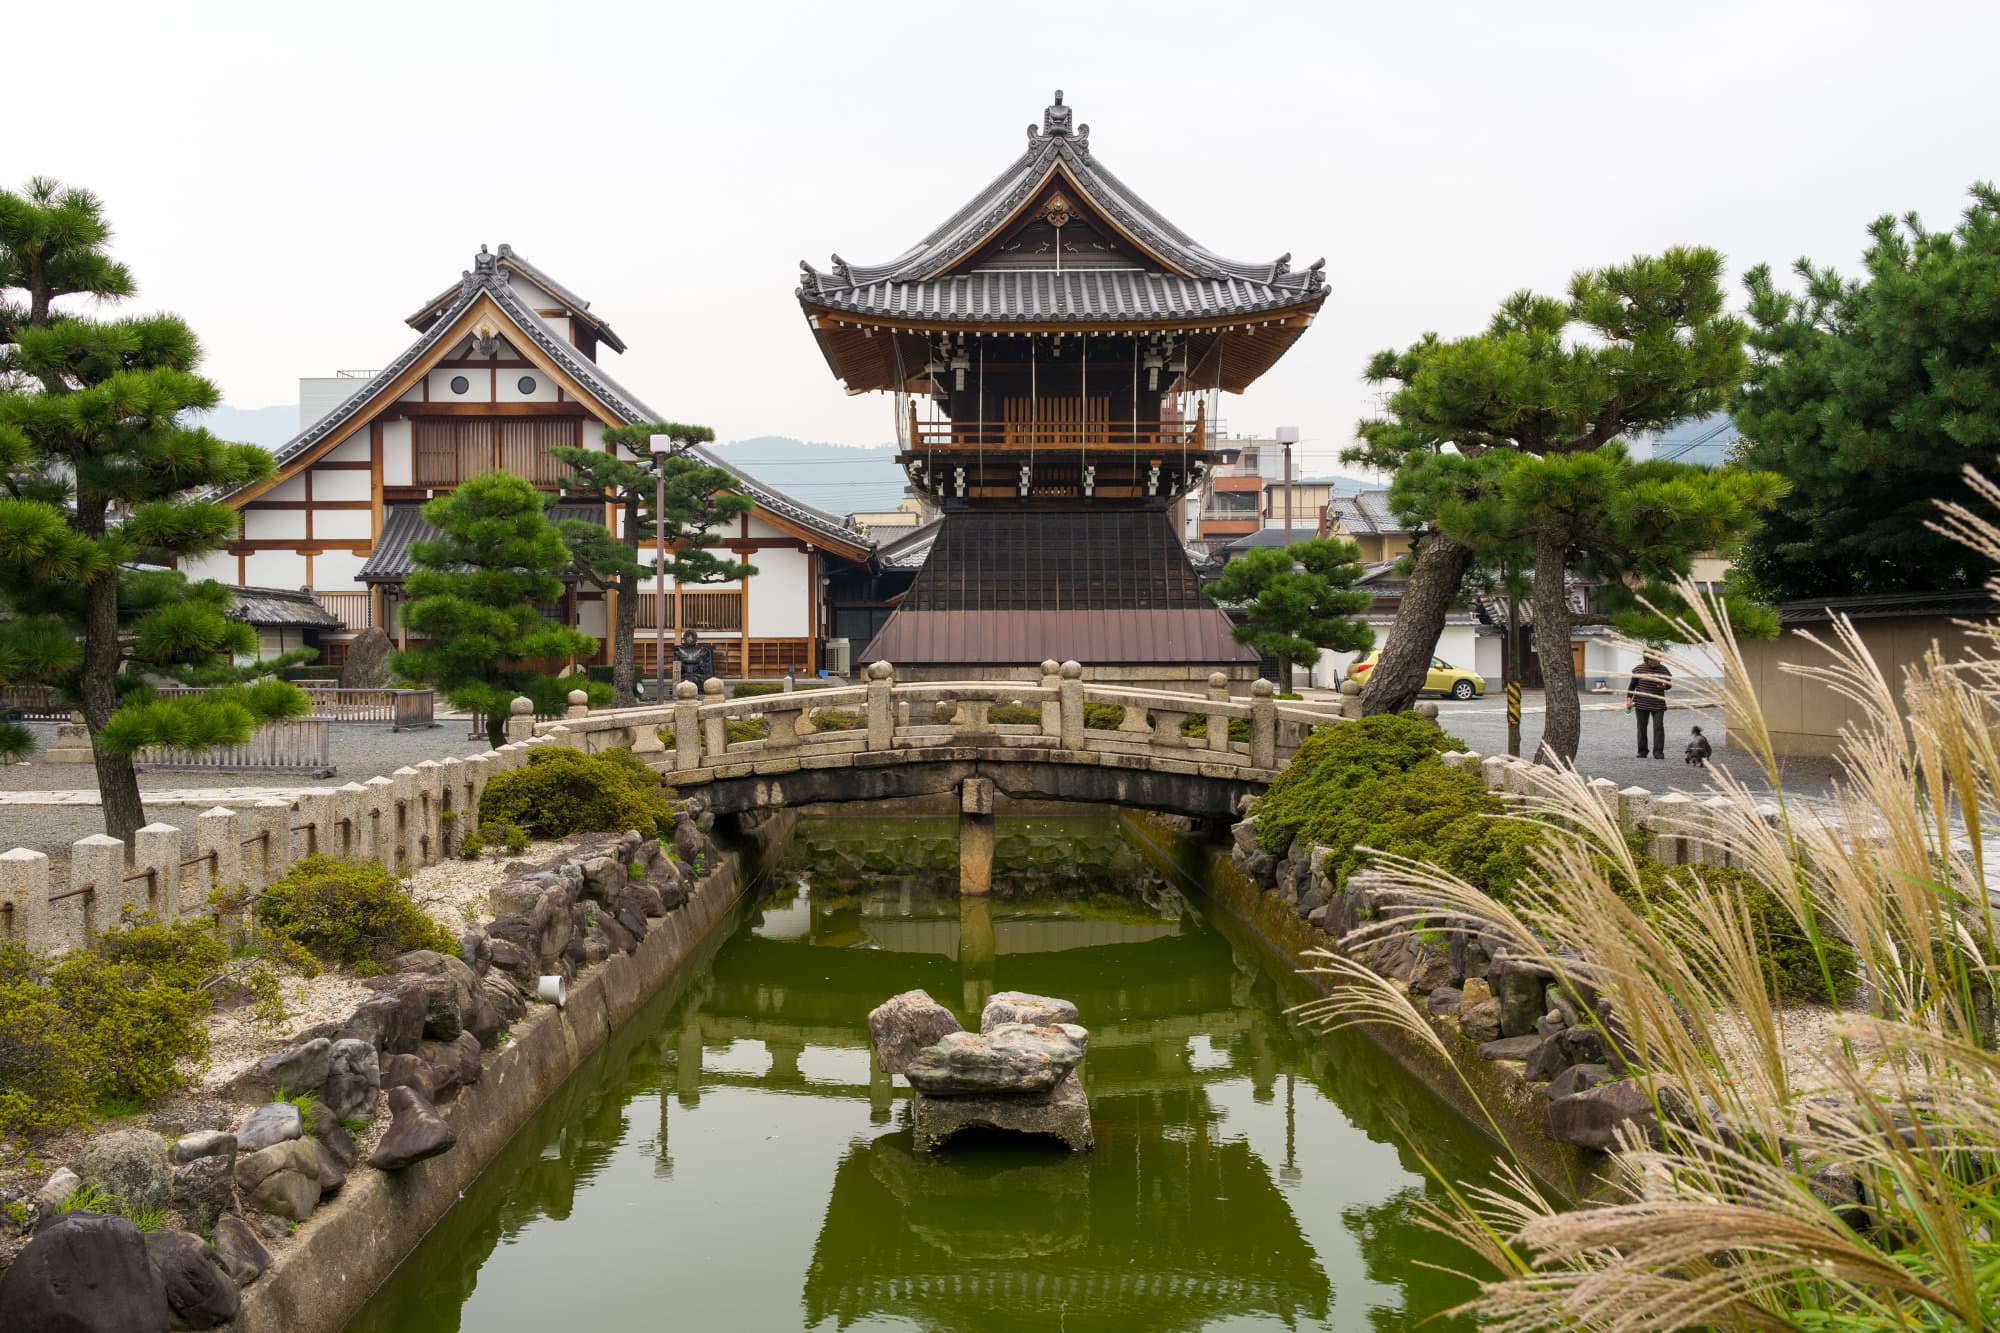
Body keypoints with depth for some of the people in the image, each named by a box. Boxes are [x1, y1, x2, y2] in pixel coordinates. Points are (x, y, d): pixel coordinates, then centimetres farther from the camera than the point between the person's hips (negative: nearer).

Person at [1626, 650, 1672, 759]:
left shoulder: (1663, 669, 2)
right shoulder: (1639, 669, -1)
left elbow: (1669, 684, 11)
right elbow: (1632, 684, 7)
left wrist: (1665, 686, -12)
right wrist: (1629, 698, 1)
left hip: (1658, 705, 0)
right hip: (1641, 704, 0)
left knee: (1659, 727, -7)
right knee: (1642, 728, 6)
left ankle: (1658, 752, -3)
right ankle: (1642, 751, 15)